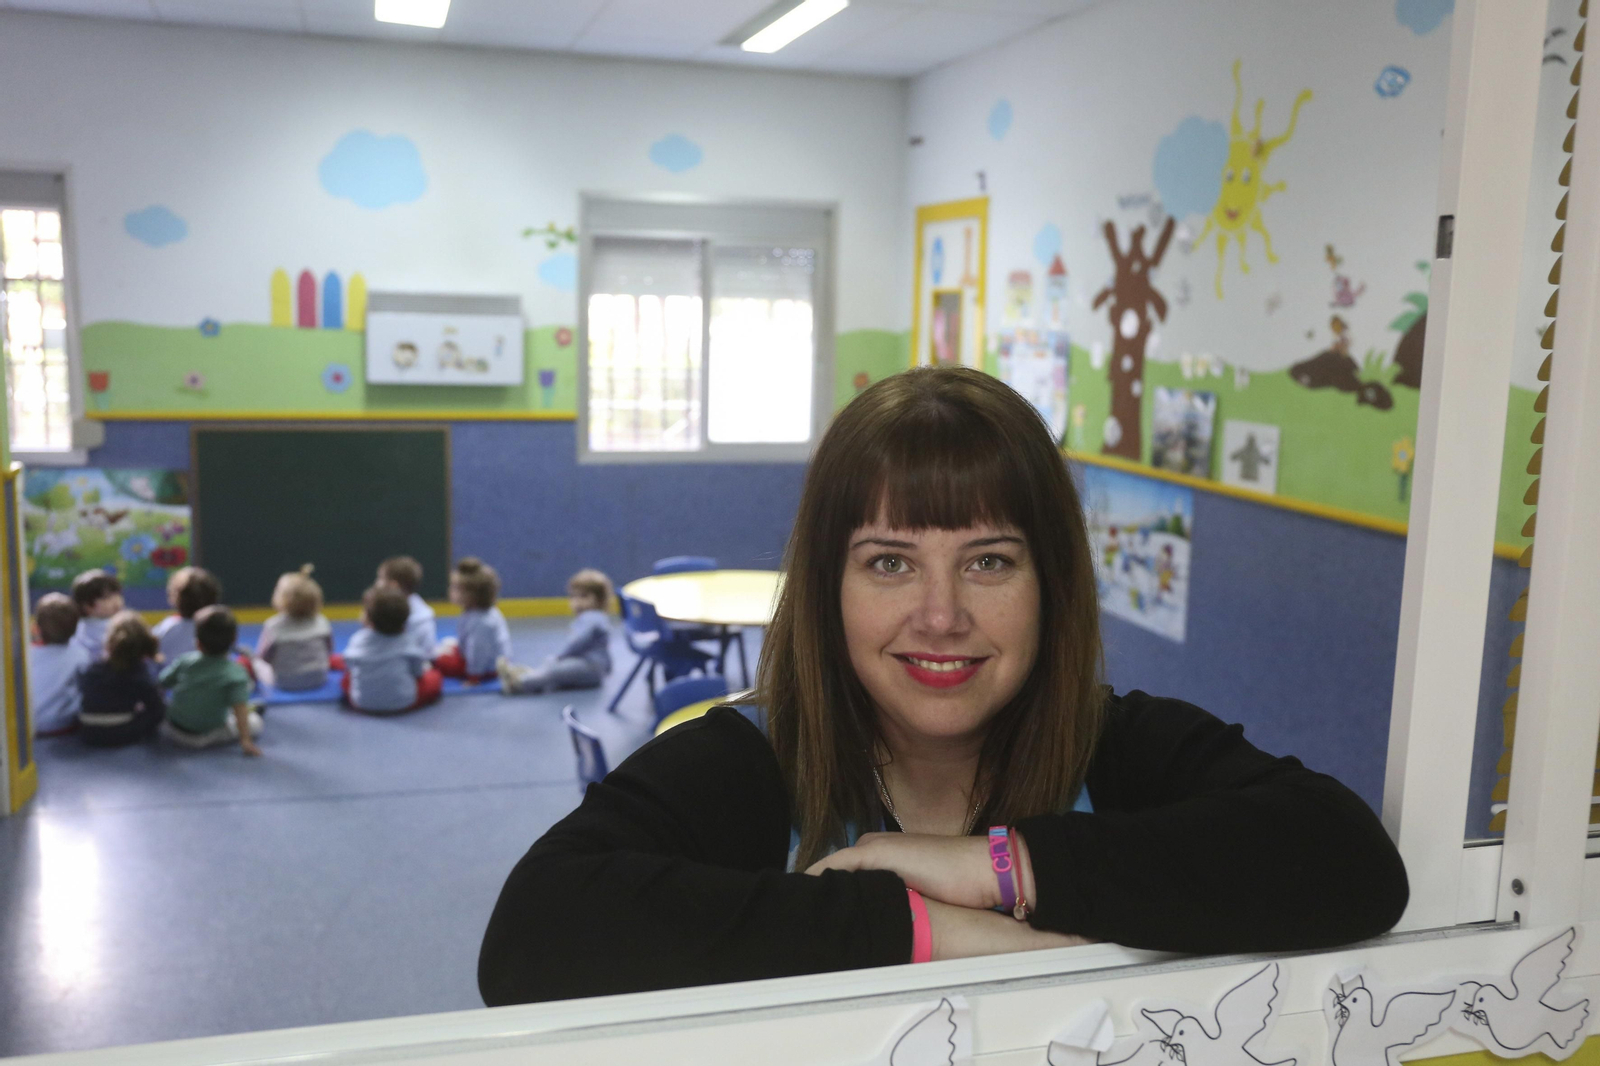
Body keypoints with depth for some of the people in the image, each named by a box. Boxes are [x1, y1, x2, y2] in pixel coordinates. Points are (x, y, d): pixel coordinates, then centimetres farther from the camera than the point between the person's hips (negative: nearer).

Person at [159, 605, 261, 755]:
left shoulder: (185, 660, -7)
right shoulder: (236, 674, -18)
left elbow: (162, 683, 4)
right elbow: (240, 709, -22)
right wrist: (245, 741, -19)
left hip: (173, 731, 2)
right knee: (254, 722, 11)